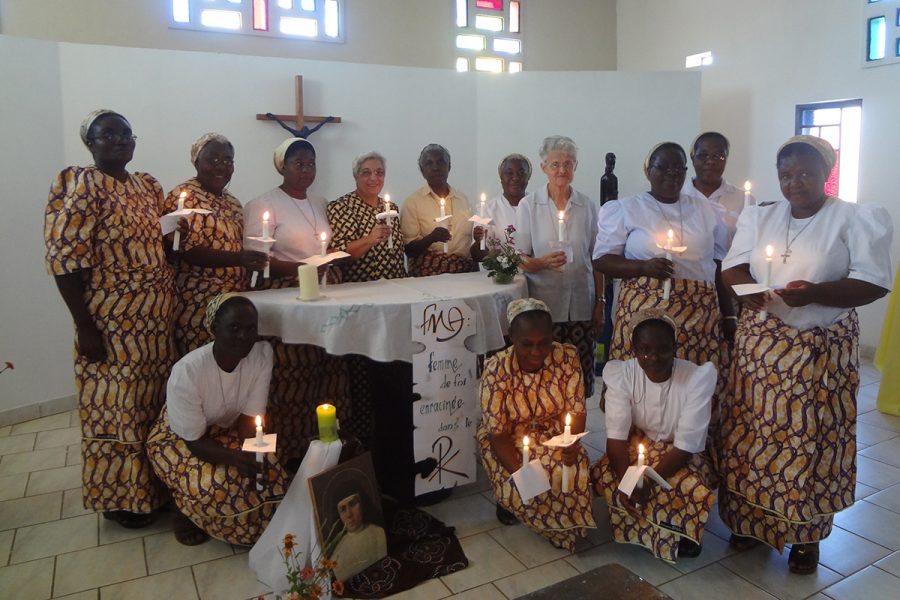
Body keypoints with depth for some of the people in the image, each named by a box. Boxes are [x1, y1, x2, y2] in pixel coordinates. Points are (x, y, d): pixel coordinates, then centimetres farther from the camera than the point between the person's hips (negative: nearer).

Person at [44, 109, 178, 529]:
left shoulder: (148, 186, 13)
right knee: (115, 406, 4)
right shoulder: (79, 185, -10)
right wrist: (85, 327, -18)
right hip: (111, 323, -7)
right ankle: (118, 498, 21)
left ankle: (153, 484, 31)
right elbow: (64, 258, -15)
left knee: (152, 401, 15)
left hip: (156, 320, 7)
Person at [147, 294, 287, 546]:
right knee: (214, 485, -30)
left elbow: (249, 417, -13)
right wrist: (235, 458, -41)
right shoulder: (187, 371, -32)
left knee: (268, 472, -19)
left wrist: (251, 454, -32)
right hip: (178, 439, -4)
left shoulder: (263, 353, -21)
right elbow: (194, 440, -23)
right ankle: (188, 513, 4)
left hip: (226, 432, 4)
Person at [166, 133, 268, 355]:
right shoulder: (184, 196, -7)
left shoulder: (232, 202, 16)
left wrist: (255, 263, 6)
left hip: (234, 300, 7)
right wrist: (238, 259, -28)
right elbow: (189, 251, -17)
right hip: (199, 304, -7)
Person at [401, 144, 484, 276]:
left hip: (464, 271, 5)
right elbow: (408, 249, -2)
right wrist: (431, 238, -19)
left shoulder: (463, 199, 16)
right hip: (429, 273, -4)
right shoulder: (413, 202, 3)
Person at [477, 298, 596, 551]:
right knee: (521, 491, -27)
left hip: (553, 434, 2)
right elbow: (497, 433, -20)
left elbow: (575, 410, -10)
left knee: (576, 471, -26)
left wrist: (571, 443, -31)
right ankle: (508, 499, 11)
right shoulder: (496, 369, -24)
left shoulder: (567, 357, -17)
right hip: (508, 440, -2)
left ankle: (567, 521, 6)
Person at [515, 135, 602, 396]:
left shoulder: (587, 206, 8)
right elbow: (520, 261, 1)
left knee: (580, 379, 2)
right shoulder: (528, 206, 1)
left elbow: (595, 259, 12)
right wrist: (543, 262, -20)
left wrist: (599, 303, 7)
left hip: (581, 305, 2)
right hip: (543, 305, -2)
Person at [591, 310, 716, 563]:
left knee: (691, 489, -32)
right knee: (601, 475, -24)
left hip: (680, 455, -2)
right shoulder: (620, 373, -18)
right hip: (637, 446, 3)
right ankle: (667, 535, -1)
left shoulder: (698, 377, -24)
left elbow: (685, 446, -24)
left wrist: (647, 483, -36)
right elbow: (616, 435, -19)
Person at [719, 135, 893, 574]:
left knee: (810, 439, 2)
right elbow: (732, 266, 7)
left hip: (822, 350, -3)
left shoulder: (859, 219, -3)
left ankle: (806, 534, 20)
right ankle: (751, 519, 23)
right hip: (759, 344, 3)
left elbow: (874, 283, -10)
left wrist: (815, 293, -26)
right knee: (752, 434, 5)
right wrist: (746, 288, -16)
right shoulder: (758, 217, 10)